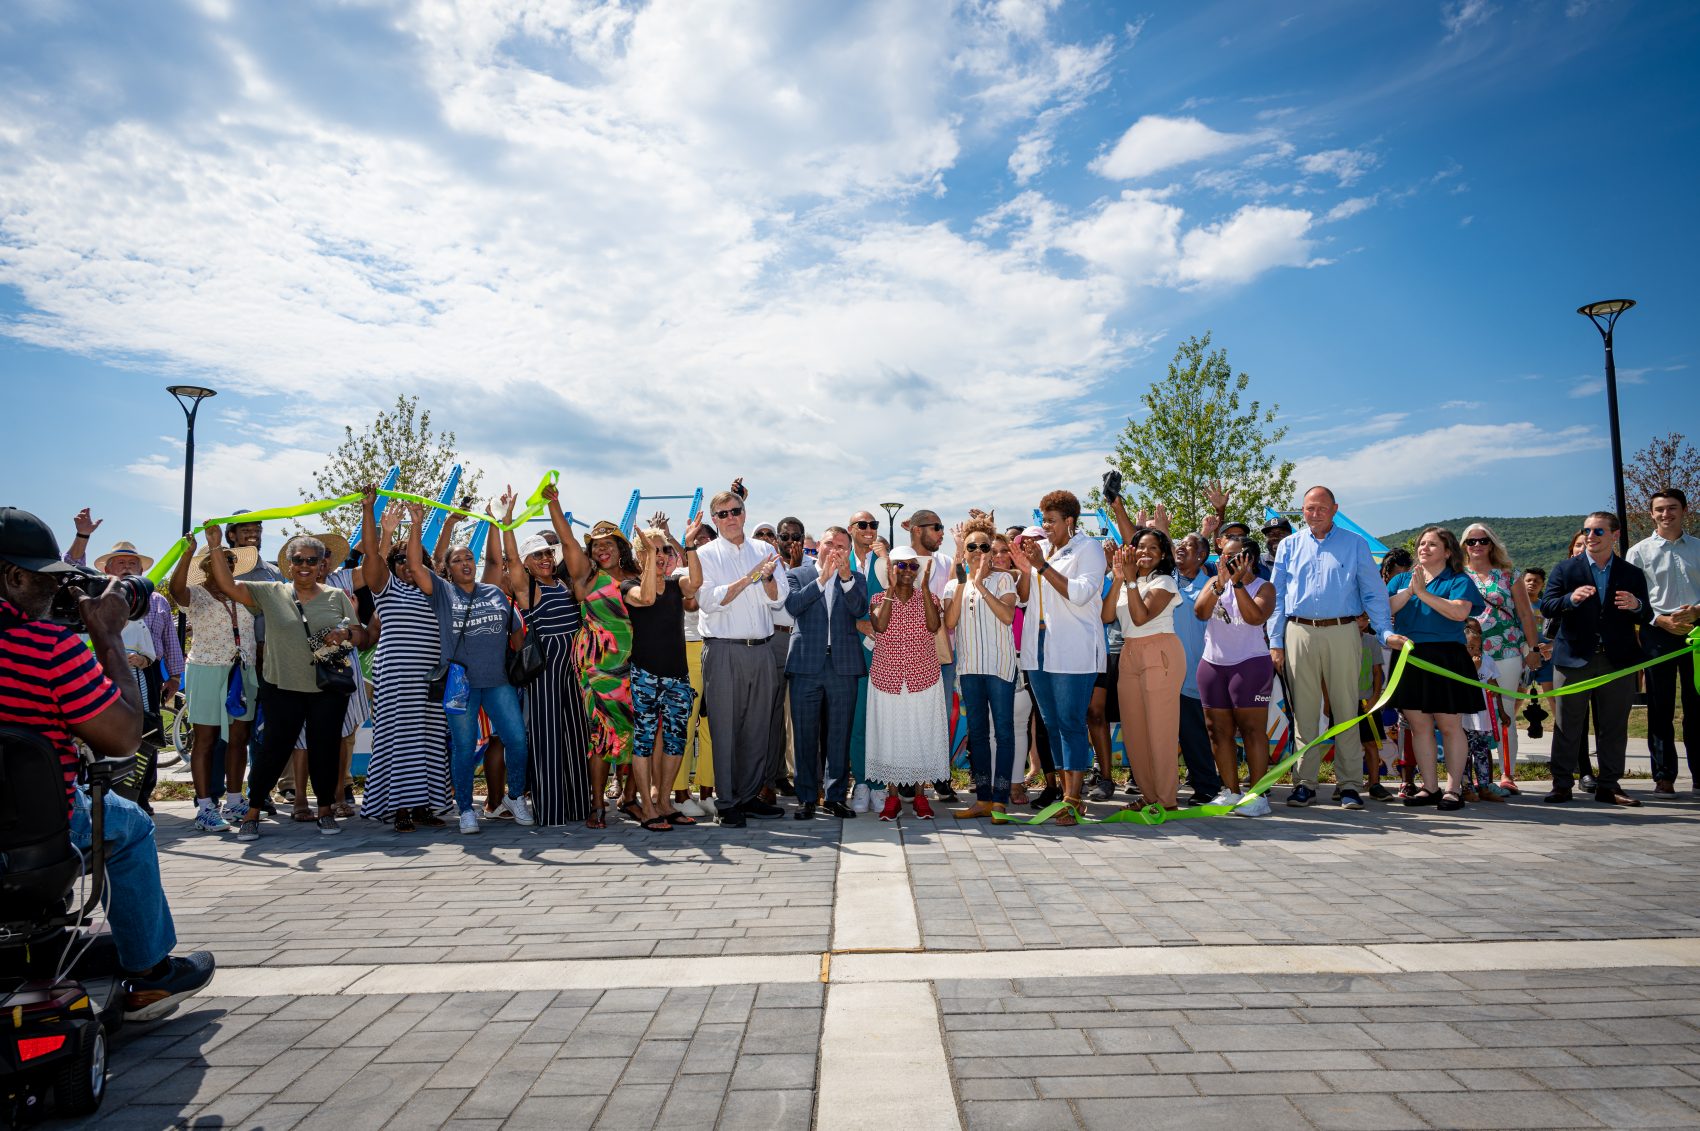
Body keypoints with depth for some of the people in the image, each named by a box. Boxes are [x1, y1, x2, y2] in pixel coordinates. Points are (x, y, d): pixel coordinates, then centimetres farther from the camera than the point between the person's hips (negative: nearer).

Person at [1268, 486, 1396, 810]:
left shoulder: (1355, 544, 10)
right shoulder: (1289, 546, 14)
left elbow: (1373, 593, 7)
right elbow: (1277, 597, 11)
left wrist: (1386, 632, -7)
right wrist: (1275, 641, 4)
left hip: (1342, 633, -1)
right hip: (1299, 634, 1)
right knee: (1304, 710, 3)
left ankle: (1348, 784, 7)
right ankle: (1305, 782, 9)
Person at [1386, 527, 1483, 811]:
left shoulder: (1459, 581, 2)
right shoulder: (1401, 580, 15)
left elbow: (1460, 611, -17)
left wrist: (1422, 592, -15)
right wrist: (1410, 590, -12)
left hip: (1446, 659, -4)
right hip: (1409, 658, 4)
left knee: (1450, 726, -1)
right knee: (1419, 726, 6)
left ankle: (1453, 789, 7)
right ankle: (1428, 787, 14)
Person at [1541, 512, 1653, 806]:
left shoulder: (1632, 574, 10)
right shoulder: (1565, 569, 4)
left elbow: (1646, 618, 6)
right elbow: (1546, 606, -5)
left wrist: (1637, 605, -17)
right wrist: (1571, 599, -25)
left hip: (1617, 661, 2)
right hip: (1574, 660, -2)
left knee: (1614, 727, 7)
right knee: (1567, 726, 1)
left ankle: (1609, 785, 17)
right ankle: (1561, 784, 6)